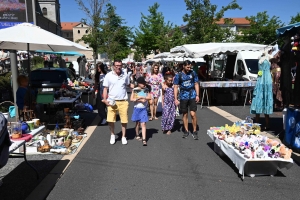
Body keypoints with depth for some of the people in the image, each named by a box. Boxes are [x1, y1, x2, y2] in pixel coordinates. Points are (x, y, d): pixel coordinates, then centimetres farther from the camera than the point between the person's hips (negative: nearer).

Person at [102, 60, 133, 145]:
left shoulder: (125, 75, 5)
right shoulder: (108, 76, -1)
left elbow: (129, 84, 17)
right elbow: (105, 89, 2)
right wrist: (105, 99, -8)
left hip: (123, 102, 1)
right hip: (112, 102, -1)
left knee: (124, 120, 5)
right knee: (110, 120, -1)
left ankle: (123, 136, 25)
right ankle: (112, 135, 25)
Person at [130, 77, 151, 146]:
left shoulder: (146, 90, 2)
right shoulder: (135, 90, -5)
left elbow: (149, 97, -5)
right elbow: (131, 99, -10)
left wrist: (141, 97, -17)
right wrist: (140, 100, -17)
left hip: (144, 109, 1)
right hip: (137, 108, 0)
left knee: (143, 124, -5)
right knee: (137, 123, 14)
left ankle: (144, 140, -9)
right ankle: (137, 135, 37)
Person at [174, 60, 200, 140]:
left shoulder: (193, 73, 1)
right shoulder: (178, 75, -3)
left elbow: (196, 84, 6)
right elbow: (176, 87, -2)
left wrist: (197, 95, -1)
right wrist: (176, 99, -7)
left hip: (192, 96, 0)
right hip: (183, 97, 0)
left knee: (193, 114, -6)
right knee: (184, 114, 9)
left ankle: (194, 131, 8)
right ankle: (186, 131, 22)